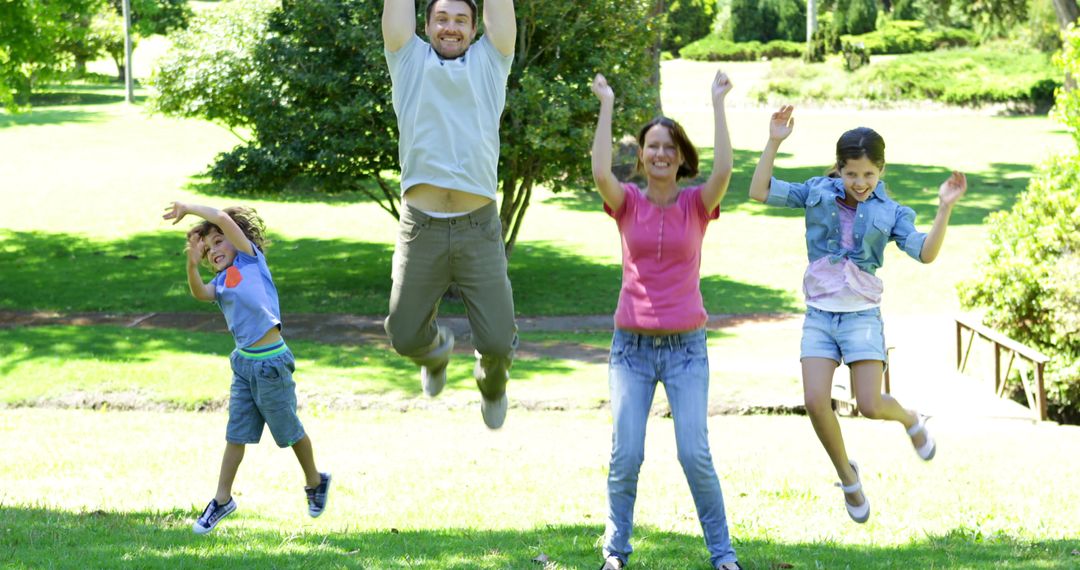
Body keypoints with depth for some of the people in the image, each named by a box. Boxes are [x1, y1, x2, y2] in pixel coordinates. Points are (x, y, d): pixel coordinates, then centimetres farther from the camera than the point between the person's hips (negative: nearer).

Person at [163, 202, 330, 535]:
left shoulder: (251, 259, -4)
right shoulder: (222, 280, 12)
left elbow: (223, 219, -14)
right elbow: (200, 293, -10)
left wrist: (188, 208, -6)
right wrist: (192, 263, -22)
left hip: (271, 363, -6)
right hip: (243, 361, 6)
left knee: (289, 431, 10)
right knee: (236, 434, 8)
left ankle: (315, 483, 32)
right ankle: (223, 500, 15)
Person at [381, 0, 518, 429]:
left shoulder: (489, 62, 14)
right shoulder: (410, 61, 13)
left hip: (479, 228, 0)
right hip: (421, 228, 0)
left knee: (498, 341, -4)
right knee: (406, 336, 4)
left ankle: (492, 379, 33)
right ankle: (437, 349, 41)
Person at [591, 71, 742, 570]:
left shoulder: (696, 205, 2)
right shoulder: (628, 204, 3)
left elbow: (724, 170, -17)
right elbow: (600, 172, -17)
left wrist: (718, 103, -14)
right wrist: (606, 106, -13)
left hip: (685, 346, -1)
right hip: (631, 345, 1)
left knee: (695, 454, -7)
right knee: (626, 454, -3)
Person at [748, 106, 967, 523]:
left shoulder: (888, 213, 0)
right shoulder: (817, 194, 3)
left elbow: (926, 253, -13)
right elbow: (759, 192, -4)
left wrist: (945, 209, -25)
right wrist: (773, 144, -14)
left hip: (862, 316, -1)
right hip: (819, 315, 1)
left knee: (869, 406, -9)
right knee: (816, 402, -12)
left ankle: (910, 419, 28)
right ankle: (847, 476, 11)